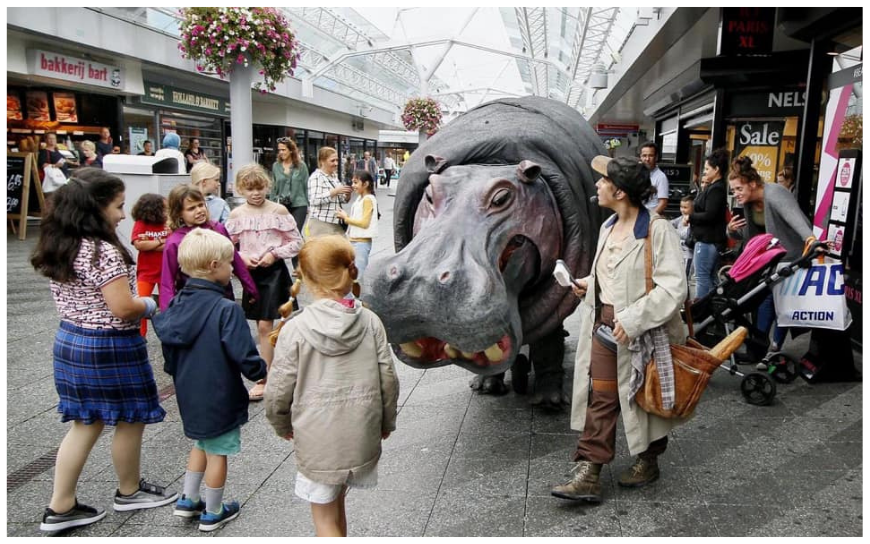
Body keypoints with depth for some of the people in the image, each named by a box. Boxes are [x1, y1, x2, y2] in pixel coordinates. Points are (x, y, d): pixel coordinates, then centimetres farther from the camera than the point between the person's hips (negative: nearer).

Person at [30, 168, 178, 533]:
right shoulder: (104, 251, -23)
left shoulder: (58, 247, 5)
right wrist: (149, 305, -4)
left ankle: (60, 508, 22)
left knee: (86, 424, 17)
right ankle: (129, 491, 31)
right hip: (109, 348, -8)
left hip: (69, 341, 9)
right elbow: (123, 308, -25)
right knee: (131, 420, 12)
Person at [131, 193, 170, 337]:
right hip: (146, 272, -3)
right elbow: (139, 245, -19)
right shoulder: (140, 224, -6)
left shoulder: (167, 224, 1)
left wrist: (149, 243, -17)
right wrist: (160, 241, -14)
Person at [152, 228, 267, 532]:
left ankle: (188, 500, 35)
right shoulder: (226, 310, -24)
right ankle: (212, 514, 24)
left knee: (202, 444, 26)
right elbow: (245, 357, -23)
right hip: (219, 397, -7)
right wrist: (263, 373, -5)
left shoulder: (177, 304, -2)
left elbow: (168, 348, 9)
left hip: (189, 394, 7)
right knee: (218, 452, 9)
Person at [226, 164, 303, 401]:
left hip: (274, 271, -3)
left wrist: (275, 253, -14)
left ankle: (263, 380, -1)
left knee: (265, 325, -7)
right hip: (250, 272, 4)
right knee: (261, 325, 11)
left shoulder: (279, 211, -5)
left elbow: (296, 241, -3)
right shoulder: (236, 214, 2)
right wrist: (241, 256, -10)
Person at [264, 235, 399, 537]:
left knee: (325, 519, 13)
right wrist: (386, 422, 14)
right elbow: (388, 380, -3)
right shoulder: (370, 322, -9)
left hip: (317, 441, -3)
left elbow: (278, 392, -10)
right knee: (337, 504, 25)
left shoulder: (295, 329, -16)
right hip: (362, 436, 4)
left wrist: (282, 426, 10)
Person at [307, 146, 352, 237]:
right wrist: (335, 192, -21)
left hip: (336, 222, 7)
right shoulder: (316, 177, -7)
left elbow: (342, 199, 21)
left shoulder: (334, 177, 16)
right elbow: (315, 200, -18)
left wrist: (347, 195, -1)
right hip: (320, 223, -7)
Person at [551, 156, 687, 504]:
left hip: (642, 330, -6)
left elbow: (673, 287, -22)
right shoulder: (608, 227, 8)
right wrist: (589, 284, 6)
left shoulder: (657, 231, -17)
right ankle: (588, 475, 7)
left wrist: (632, 320, -26)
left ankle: (648, 461, 35)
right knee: (601, 399, 4)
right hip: (605, 322, 7)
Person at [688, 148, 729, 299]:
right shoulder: (713, 187, 16)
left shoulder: (716, 189, -15)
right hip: (712, 239, 11)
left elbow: (709, 215, -21)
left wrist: (690, 217, -10)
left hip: (707, 240, -11)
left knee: (702, 276, -6)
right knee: (711, 276, 14)